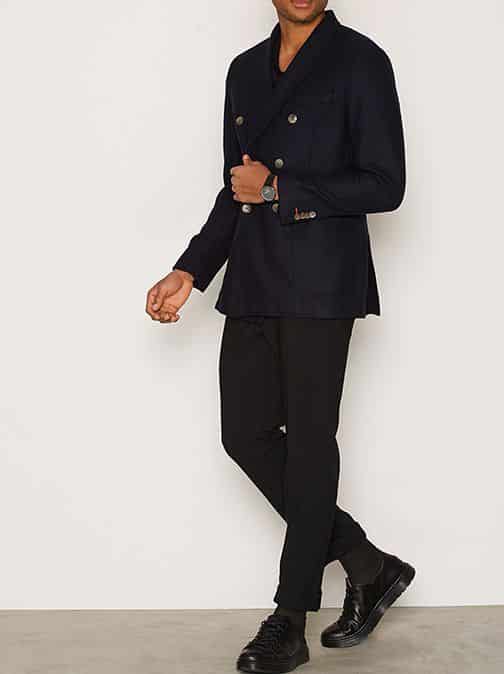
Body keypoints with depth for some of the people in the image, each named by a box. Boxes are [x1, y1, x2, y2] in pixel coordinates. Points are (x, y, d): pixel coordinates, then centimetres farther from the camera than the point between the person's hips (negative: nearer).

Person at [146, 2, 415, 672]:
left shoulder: (359, 61, -4)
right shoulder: (246, 70, 15)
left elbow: (385, 185, -10)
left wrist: (277, 187, -12)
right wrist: (189, 271, 10)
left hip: (321, 284, -7)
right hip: (254, 283, 7)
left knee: (309, 437, -1)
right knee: (246, 434, 5)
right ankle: (367, 565, 19)